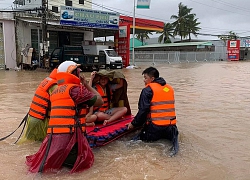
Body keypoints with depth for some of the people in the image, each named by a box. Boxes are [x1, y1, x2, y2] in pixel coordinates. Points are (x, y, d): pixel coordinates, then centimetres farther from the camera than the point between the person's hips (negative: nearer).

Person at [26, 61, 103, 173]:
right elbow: (99, 101, -4)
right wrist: (86, 84, 7)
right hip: (68, 135, -8)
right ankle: (56, 159, -10)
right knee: (85, 160, 3)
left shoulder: (55, 91, 16)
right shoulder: (75, 89, -10)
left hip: (53, 135, 8)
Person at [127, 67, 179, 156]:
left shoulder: (148, 90, -6)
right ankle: (172, 135, -3)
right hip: (171, 125, 6)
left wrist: (134, 123, 2)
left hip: (155, 126, -6)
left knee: (138, 138, 10)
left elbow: (143, 111, -11)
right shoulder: (169, 88, 15)